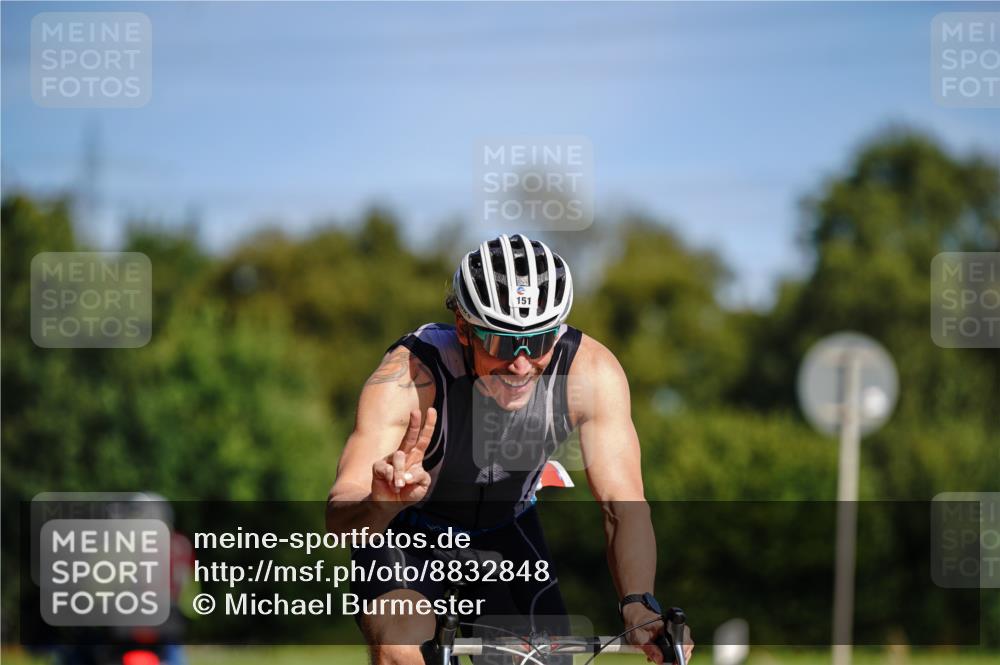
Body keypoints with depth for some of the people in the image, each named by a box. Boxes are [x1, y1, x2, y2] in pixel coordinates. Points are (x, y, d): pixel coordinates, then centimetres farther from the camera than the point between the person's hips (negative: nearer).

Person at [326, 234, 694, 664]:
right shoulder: (410, 375, -37)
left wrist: (638, 606, -46)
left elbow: (623, 506, -28)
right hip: (408, 531, -3)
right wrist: (382, 501, -66)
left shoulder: (591, 371, -29)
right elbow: (338, 519, -42)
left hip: (505, 531, 3)